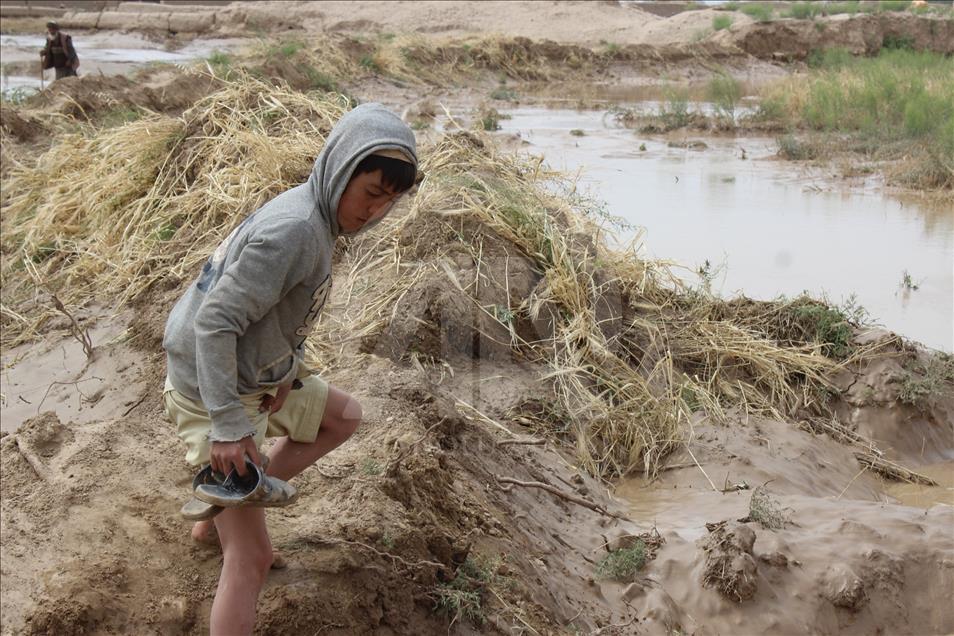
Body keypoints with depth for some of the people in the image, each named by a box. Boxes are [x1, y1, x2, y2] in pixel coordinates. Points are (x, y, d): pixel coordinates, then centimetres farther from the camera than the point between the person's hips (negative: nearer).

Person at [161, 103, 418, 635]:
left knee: (345, 417, 26)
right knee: (252, 558, -10)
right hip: (214, 393, -10)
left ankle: (220, 514, 25)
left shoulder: (316, 218, 3)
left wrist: (289, 369, -5)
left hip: (259, 380, 10)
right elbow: (214, 321, -29)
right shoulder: (295, 229, -27)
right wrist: (228, 424, -30)